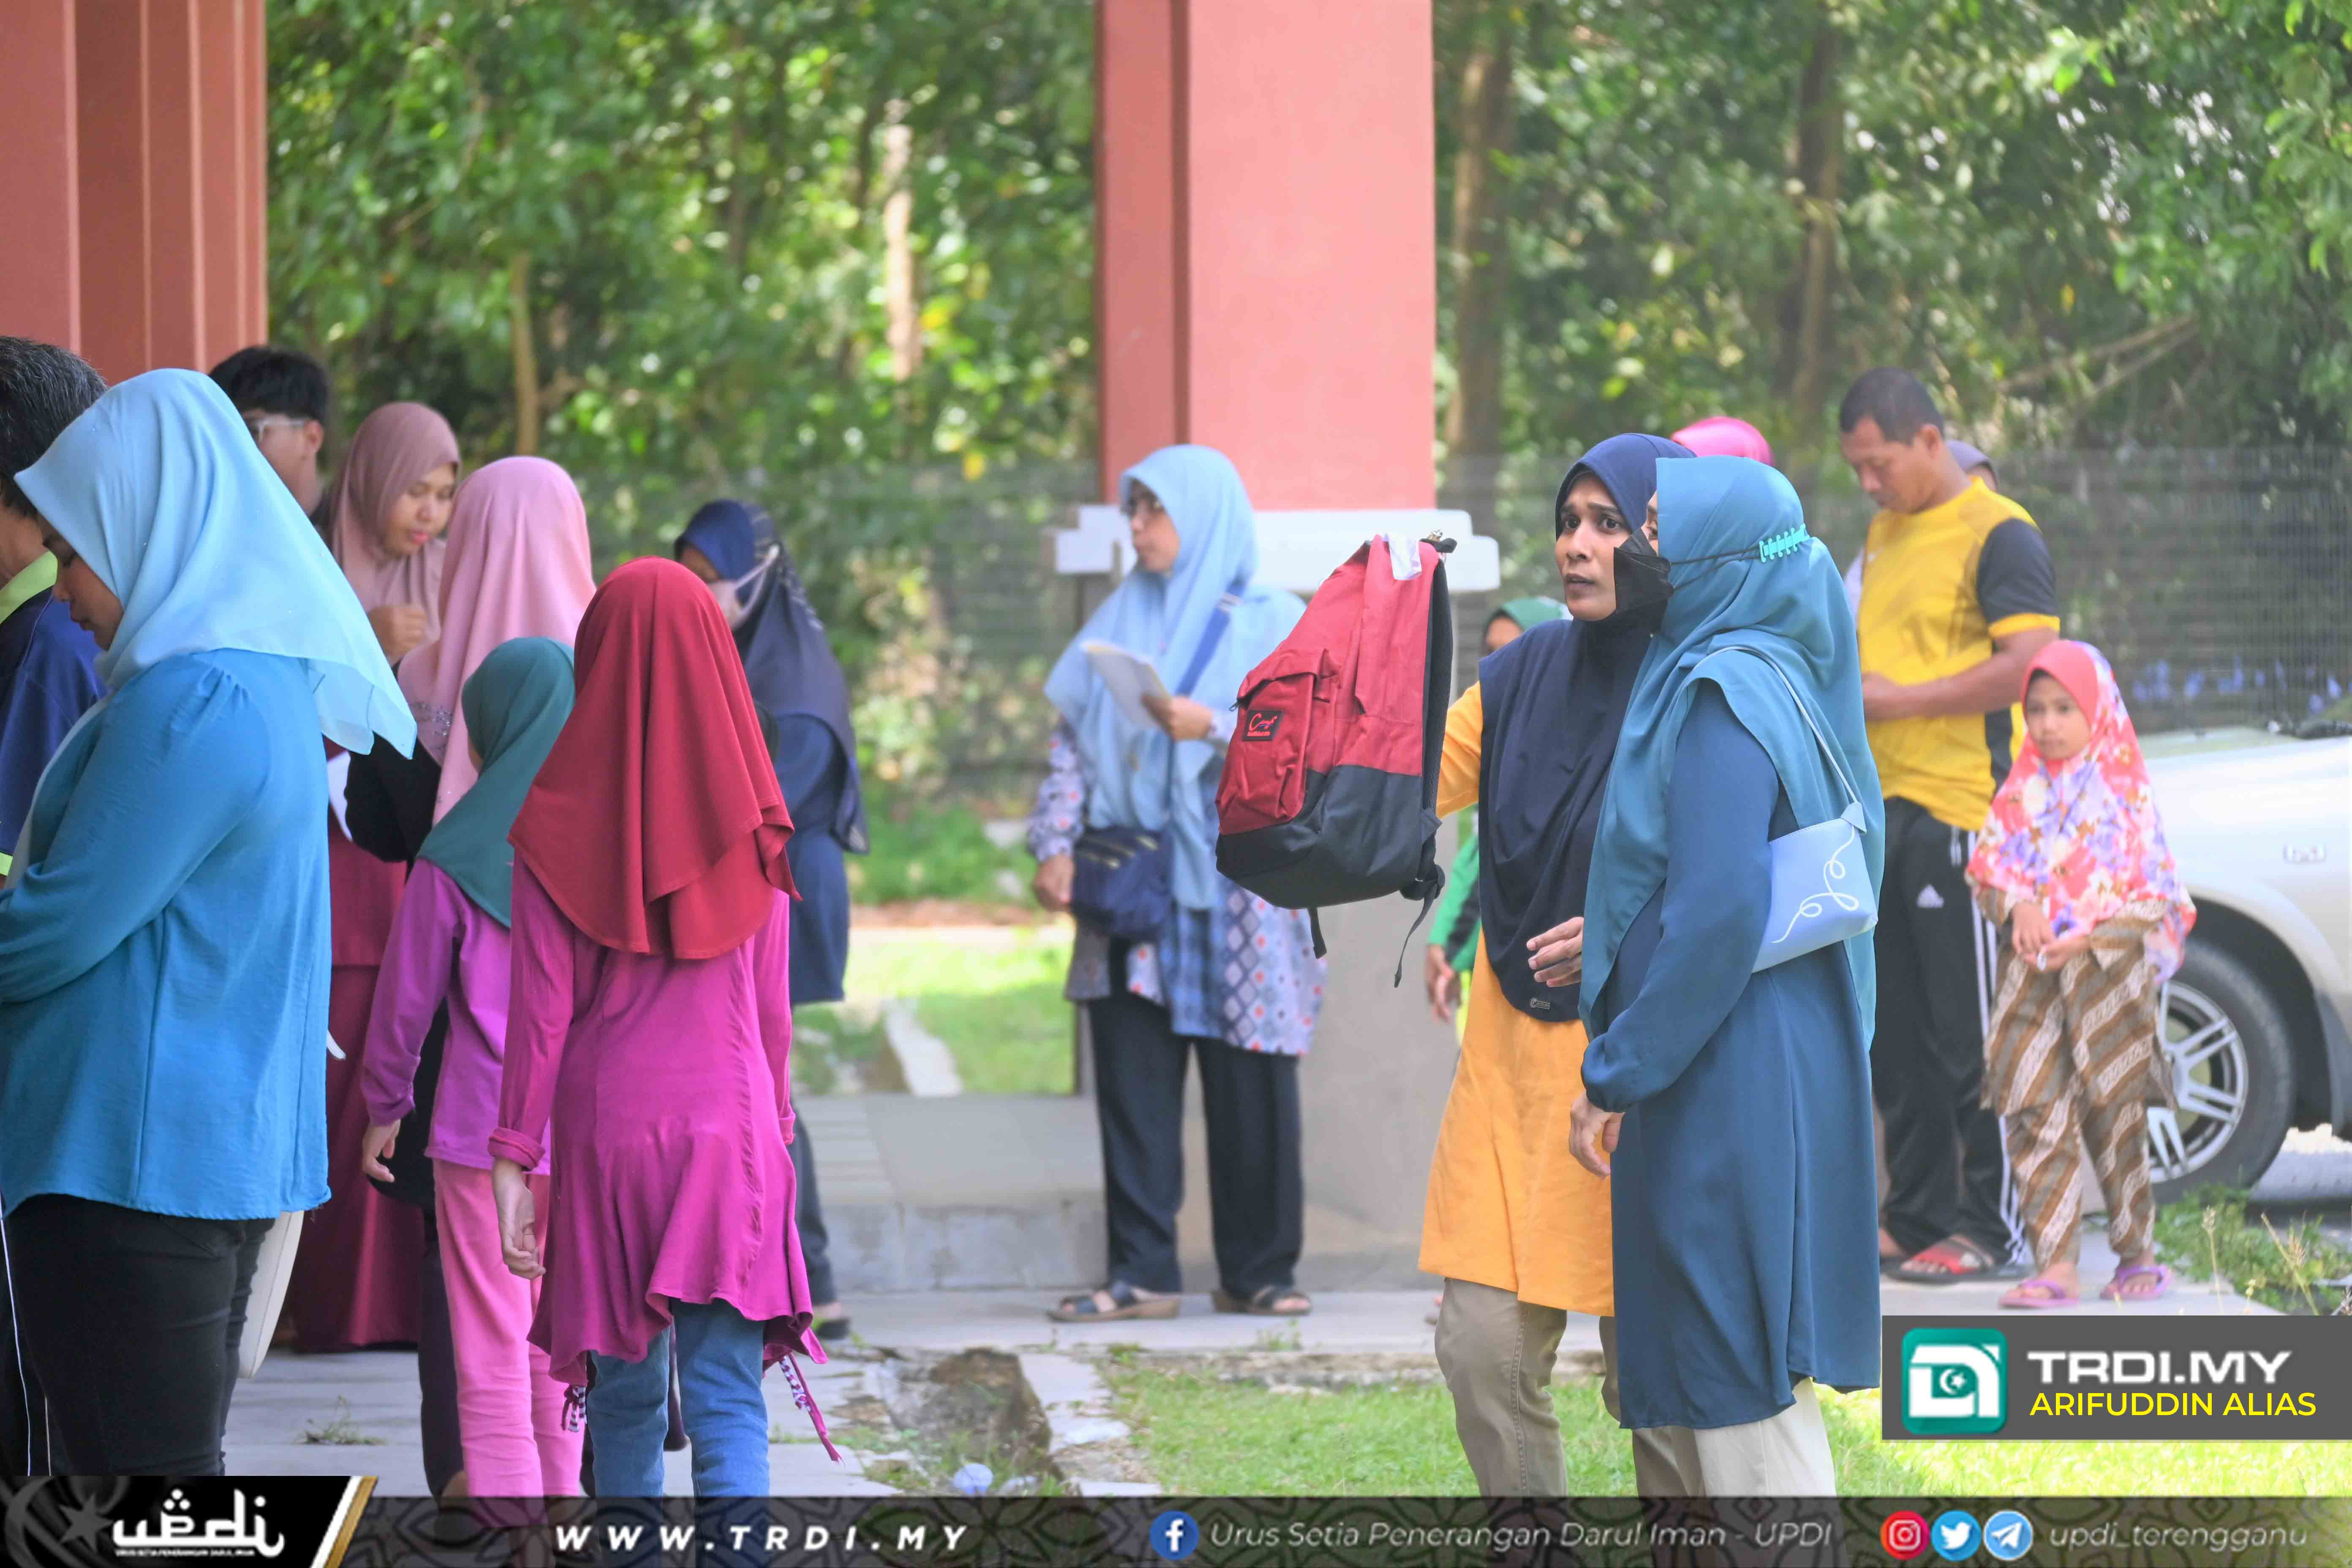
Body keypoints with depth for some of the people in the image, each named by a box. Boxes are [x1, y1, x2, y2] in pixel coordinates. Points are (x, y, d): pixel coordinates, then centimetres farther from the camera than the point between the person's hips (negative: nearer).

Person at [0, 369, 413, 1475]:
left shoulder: (193, 705, -18)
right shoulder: (265, 680, 14)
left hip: (138, 1158, -10)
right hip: (229, 1149, 10)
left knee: (147, 1474, -7)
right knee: (168, 1466, 14)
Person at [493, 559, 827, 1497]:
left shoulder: (563, 823, -5)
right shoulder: (747, 822, -1)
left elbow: (542, 1009, -6)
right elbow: (772, 1006, 7)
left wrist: (514, 1157, -1)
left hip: (603, 1133, 0)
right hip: (732, 1129, 0)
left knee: (624, 1394, 15)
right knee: (728, 1403, -6)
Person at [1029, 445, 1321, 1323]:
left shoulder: (1274, 624, 3)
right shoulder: (1120, 623, 16)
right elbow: (1071, 740, 12)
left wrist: (1213, 729, -21)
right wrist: (1056, 844, 0)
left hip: (1235, 880, -4)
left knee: (1250, 1085, -1)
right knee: (1132, 1079, -1)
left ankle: (1259, 1272, 7)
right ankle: (1141, 1273, 0)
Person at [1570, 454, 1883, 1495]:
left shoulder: (1722, 697, -16)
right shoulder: (1772, 681, 13)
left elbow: (1719, 912, -23)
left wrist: (1616, 1076, -17)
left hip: (1727, 1086, -10)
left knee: (1738, 1385, -5)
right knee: (1692, 1378, 15)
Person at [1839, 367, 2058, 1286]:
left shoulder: (1999, 535, -9)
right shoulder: (1885, 535, 18)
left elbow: (2030, 665, -18)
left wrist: (1901, 699, -16)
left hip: (1961, 813, -9)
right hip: (1881, 809, 9)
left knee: (1972, 1037, -5)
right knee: (1893, 1035, 10)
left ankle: (1994, 1230, -1)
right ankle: (1917, 1219, 17)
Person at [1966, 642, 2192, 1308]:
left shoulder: (2124, 790, 1)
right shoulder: (2023, 793, 11)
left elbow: (2150, 889, -3)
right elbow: (1989, 869, 9)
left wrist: (2088, 934, -15)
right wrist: (2017, 906, -12)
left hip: (2108, 961, -3)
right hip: (2033, 970, 3)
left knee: (2112, 1109, 1)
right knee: (2034, 1110, -6)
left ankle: (2137, 1254, 14)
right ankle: (2055, 1265, -7)